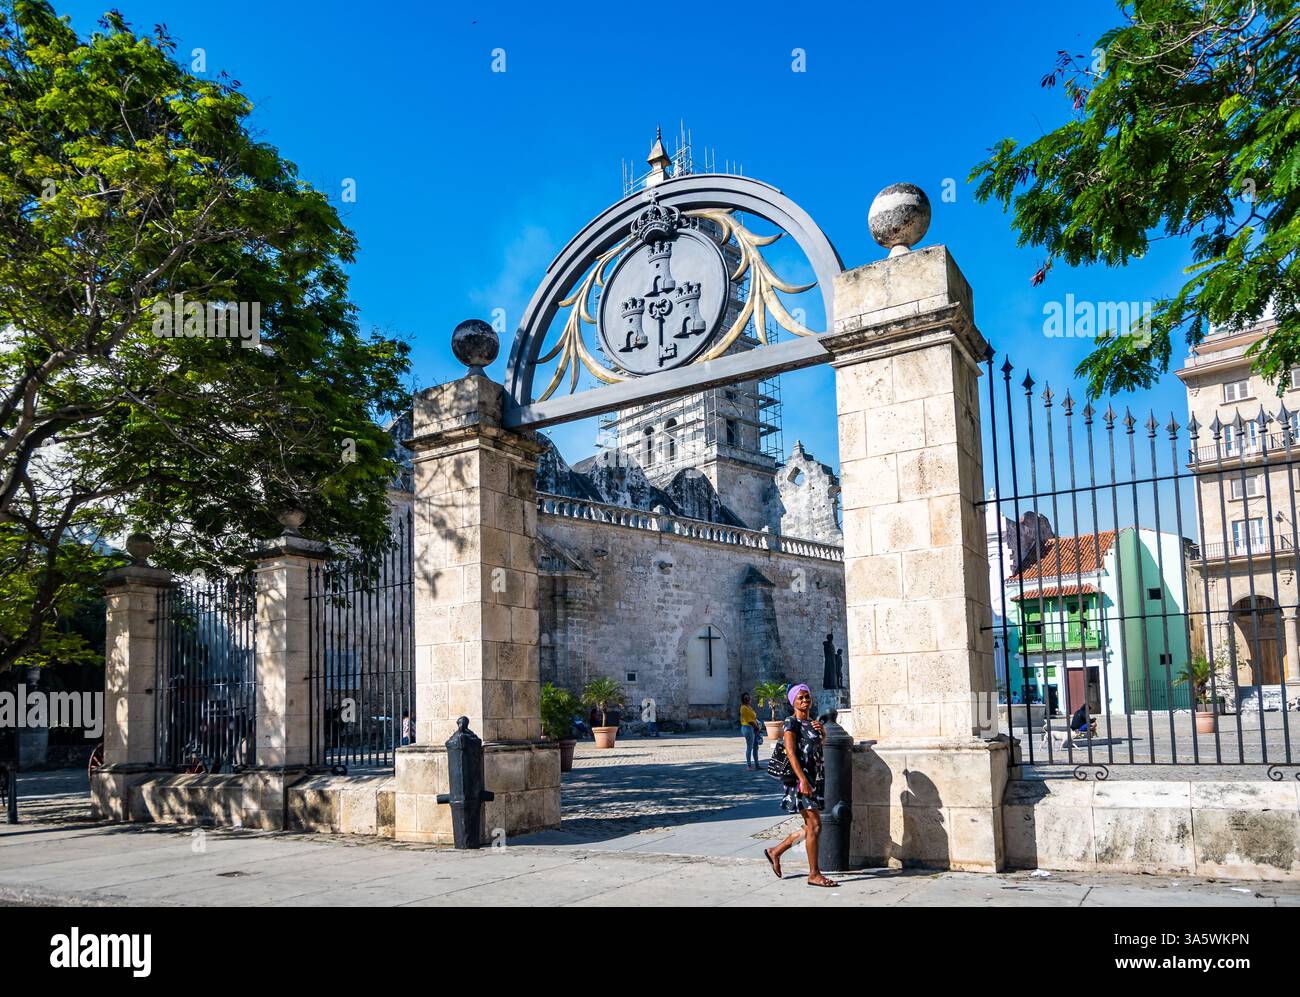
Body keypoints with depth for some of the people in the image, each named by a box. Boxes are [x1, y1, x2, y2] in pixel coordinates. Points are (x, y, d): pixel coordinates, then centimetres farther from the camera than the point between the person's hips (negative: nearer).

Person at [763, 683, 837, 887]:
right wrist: (802, 780, -26)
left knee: (811, 827, 11)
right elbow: (791, 753, -17)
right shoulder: (791, 723, -8)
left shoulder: (813, 722, 16)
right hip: (801, 779, -8)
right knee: (814, 826, -8)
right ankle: (814, 874, 1)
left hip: (816, 778, 8)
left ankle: (775, 852, 26)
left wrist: (821, 730, 3)